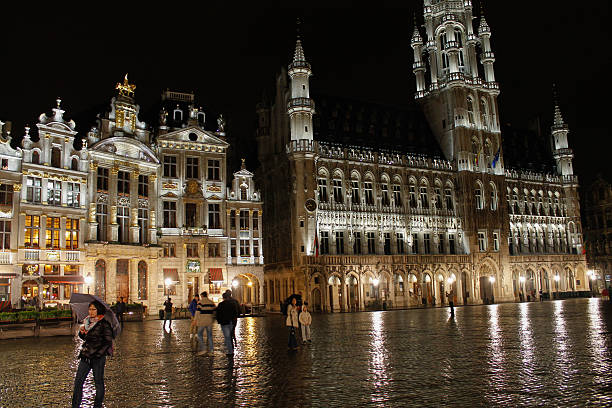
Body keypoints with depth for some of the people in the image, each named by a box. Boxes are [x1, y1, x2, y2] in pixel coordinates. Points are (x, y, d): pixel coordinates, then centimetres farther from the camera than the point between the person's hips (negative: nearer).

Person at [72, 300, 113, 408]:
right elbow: (84, 337, 19)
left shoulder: (104, 324, -9)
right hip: (86, 355, 6)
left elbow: (108, 342, -9)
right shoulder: (87, 321, 10)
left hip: (98, 357, -6)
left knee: (98, 382, 5)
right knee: (78, 381, 3)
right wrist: (82, 332, -2)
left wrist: (99, 353, -16)